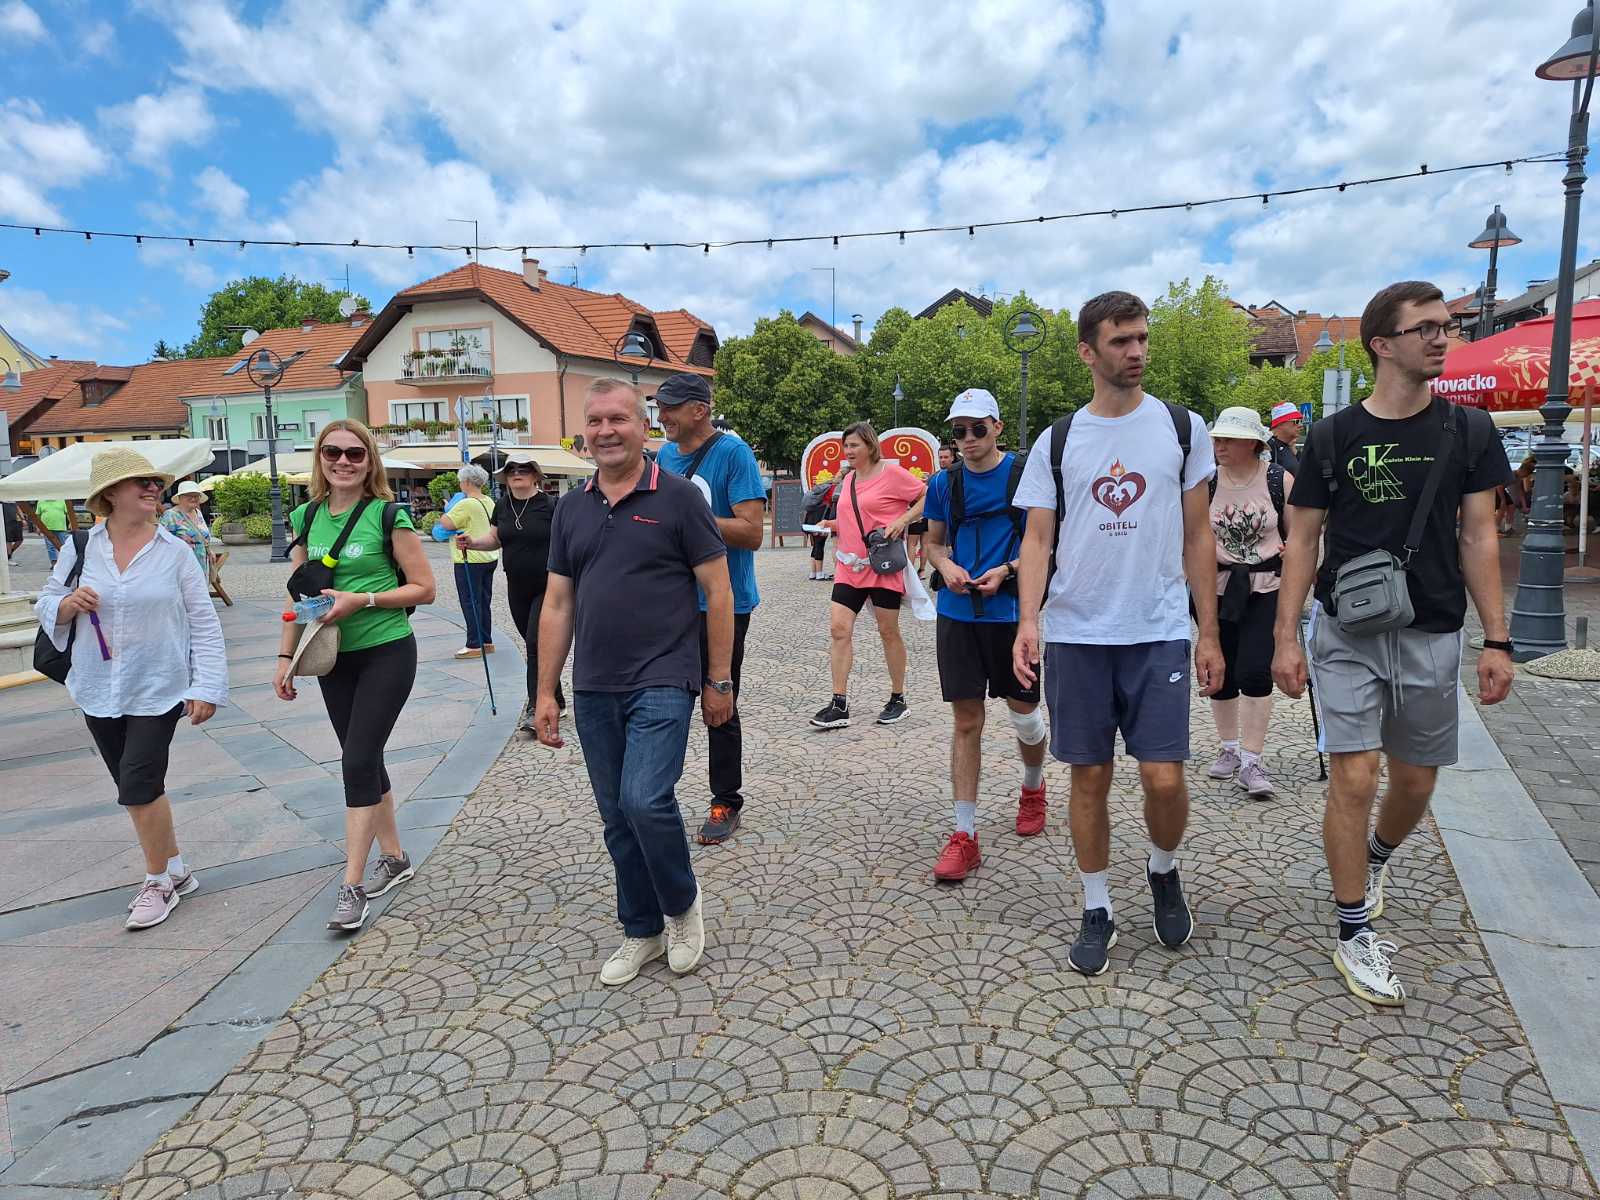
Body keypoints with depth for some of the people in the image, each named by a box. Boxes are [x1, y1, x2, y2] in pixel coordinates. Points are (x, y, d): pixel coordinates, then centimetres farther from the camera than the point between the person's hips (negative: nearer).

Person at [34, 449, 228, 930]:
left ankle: (159, 882, 14)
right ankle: (175, 871, 30)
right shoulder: (79, 547, 1)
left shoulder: (174, 552, -6)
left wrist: (207, 687, -10)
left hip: (157, 690, -3)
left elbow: (204, 624, -5)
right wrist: (69, 604, -15)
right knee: (138, 788, 13)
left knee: (138, 787, -6)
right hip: (100, 691, 4)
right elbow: (46, 607, 9)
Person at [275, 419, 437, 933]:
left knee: (358, 761, -8)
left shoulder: (388, 516, -10)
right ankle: (394, 857, 27)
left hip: (386, 654, -5)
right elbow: (298, 594, 12)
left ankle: (351, 886, 0)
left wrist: (362, 600, -20)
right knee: (363, 761, 11)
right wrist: (286, 657, 8)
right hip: (334, 658, 5)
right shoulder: (306, 517, 5)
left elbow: (423, 587, -9)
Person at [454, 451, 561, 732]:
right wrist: (472, 542, -3)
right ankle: (556, 700, 28)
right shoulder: (502, 505, 6)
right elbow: (495, 538, 16)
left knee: (536, 644, -12)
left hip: (547, 586, -6)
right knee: (535, 645, 14)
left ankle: (536, 708, -6)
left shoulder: (548, 505, -12)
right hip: (517, 588, 6)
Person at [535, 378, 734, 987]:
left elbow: (718, 592, -4)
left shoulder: (678, 496, -4)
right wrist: (546, 692, 8)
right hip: (593, 690, 5)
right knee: (618, 819, 11)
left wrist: (718, 680, -5)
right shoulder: (571, 508, 10)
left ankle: (683, 904, 11)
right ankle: (642, 932, 29)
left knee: (645, 801, -18)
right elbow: (557, 605, 11)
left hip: (662, 682, -5)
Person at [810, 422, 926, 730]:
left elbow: (929, 496, -4)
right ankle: (839, 706, -1)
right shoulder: (847, 480, 14)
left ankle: (898, 699, 21)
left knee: (888, 631, 5)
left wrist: (902, 520, -15)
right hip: (850, 566, 6)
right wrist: (831, 525, 7)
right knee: (838, 629, -5)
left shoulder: (892, 473, -7)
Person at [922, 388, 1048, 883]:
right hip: (957, 614, 2)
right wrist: (946, 566, -7)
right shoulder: (944, 483, 7)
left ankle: (1033, 786, 43)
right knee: (967, 722, 3)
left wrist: (1007, 569, -15)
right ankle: (965, 834, 8)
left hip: (1012, 611, -2)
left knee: (1024, 712, 11)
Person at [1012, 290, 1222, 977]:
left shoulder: (1182, 427, 5)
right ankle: (1097, 911, 23)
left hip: (1159, 635, 0)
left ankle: (1163, 871, 29)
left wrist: (1209, 633, 3)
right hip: (1075, 636, 1)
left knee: (1164, 778, -4)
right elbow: (1038, 538, 2)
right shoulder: (1057, 441, 5)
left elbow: (1197, 536, 7)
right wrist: (1028, 620, -13)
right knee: (1089, 778, 7)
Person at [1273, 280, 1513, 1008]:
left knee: (1416, 783, 13)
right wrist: (1286, 637, -6)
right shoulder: (1333, 438, -2)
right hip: (1347, 634, -2)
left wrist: (1497, 639, -1)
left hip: (1431, 637, 3)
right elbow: (1302, 540, 0)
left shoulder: (1469, 431, 4)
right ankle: (1355, 935, 8)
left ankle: (1375, 861, 44)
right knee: (1354, 779, -5)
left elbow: (1478, 538, 4)